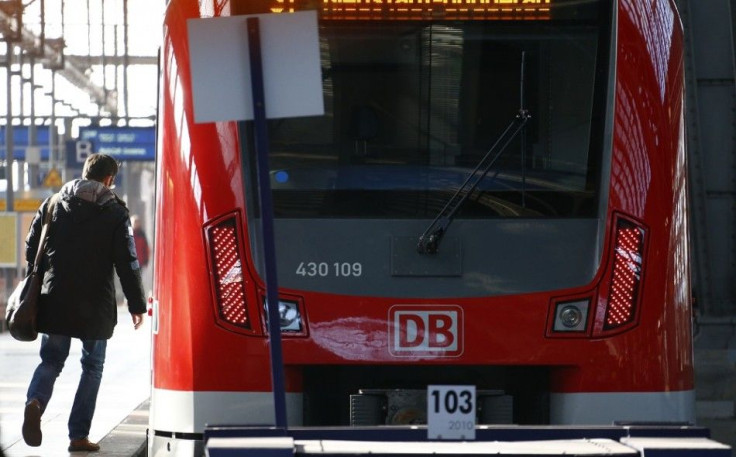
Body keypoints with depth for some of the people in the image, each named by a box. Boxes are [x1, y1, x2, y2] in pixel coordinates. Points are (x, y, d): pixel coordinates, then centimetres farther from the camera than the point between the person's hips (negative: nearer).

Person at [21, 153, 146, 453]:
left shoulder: (53, 204, 6)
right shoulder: (115, 213, -4)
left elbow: (32, 247, 9)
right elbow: (127, 262, -6)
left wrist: (42, 282, 23)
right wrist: (136, 304, 1)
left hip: (54, 301, 2)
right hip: (95, 305, -2)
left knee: (51, 360, 13)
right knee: (92, 367, 11)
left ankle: (35, 402, -19)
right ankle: (79, 436, 8)